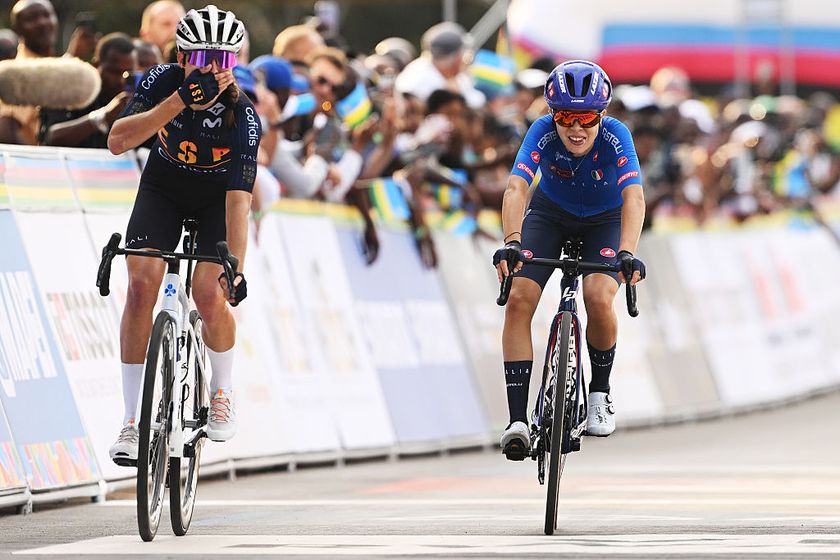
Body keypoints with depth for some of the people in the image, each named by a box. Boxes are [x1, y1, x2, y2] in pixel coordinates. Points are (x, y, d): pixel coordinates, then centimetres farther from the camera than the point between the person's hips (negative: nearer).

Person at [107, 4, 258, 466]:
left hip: (217, 197, -2)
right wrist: (178, 102, -47)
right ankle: (133, 419, -10)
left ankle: (222, 394, 11)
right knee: (141, 284, -17)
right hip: (163, 189, 2)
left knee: (209, 293, -20)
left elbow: (239, 198, -37)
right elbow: (118, 141, -37)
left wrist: (235, 265, -47)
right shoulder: (163, 81, -26)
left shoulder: (241, 115, -31)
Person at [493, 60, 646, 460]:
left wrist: (627, 252, -59)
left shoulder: (615, 136, -32)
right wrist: (511, 243, -58)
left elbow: (634, 197, -43)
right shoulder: (543, 132, -29)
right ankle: (518, 419, -15)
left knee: (599, 299, -27)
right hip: (551, 213, 1)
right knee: (517, 299, -18)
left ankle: (600, 393, 1)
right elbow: (516, 188, -41)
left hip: (605, 219, -1)